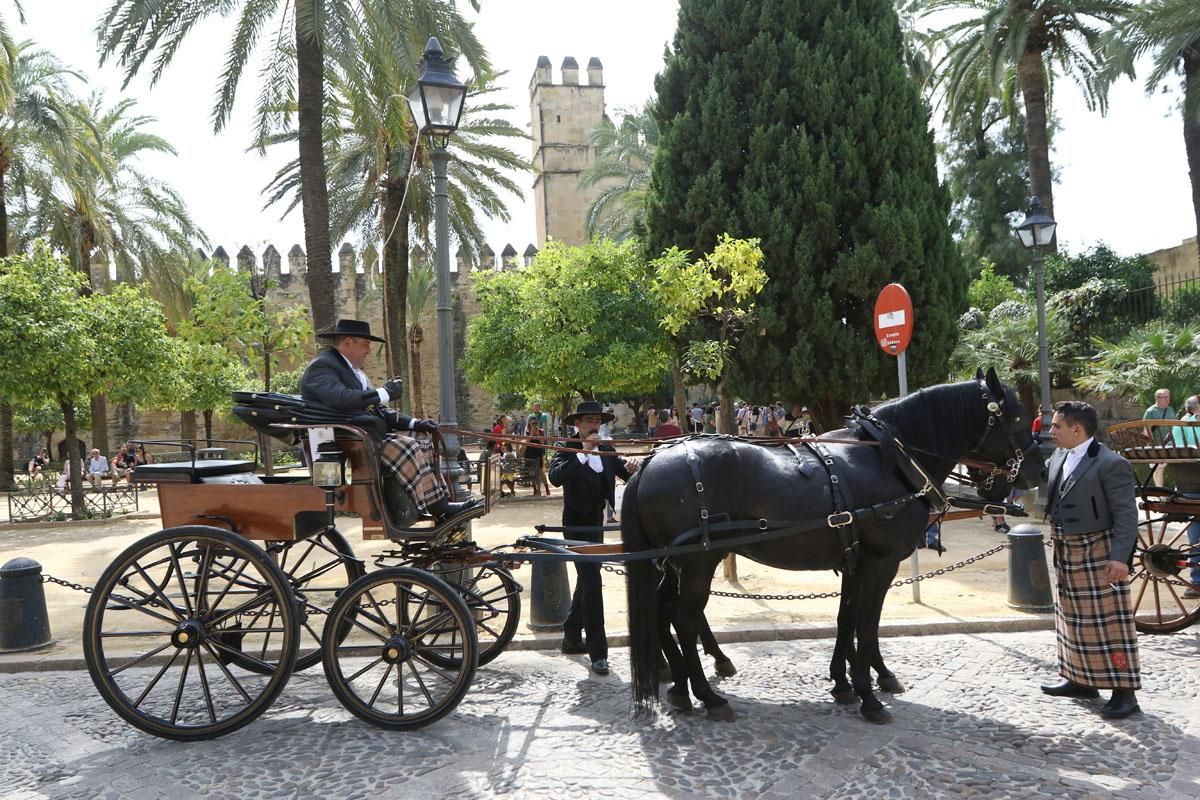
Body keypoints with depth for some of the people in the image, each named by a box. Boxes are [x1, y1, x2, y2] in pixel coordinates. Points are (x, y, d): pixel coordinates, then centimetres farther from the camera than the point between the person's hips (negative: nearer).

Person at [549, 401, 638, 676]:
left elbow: (626, 475, 0)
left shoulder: (606, 450, 7)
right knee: (591, 581, -12)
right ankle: (597, 653, -7)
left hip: (596, 521, 7)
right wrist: (583, 453, -33)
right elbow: (556, 477, -28)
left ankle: (571, 636, 37)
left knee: (586, 579, 19)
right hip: (577, 523, -7)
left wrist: (631, 467, -23)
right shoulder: (567, 448, -10)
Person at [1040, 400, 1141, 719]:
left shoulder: (1111, 464, -17)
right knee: (1074, 618, 17)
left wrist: (1120, 557, -24)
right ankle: (1081, 680, 30)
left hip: (1099, 554, -8)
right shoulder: (1058, 458, 7)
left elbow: (1126, 514, -19)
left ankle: (1124, 691, 9)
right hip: (1066, 554, 8)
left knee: (1110, 621, -1)